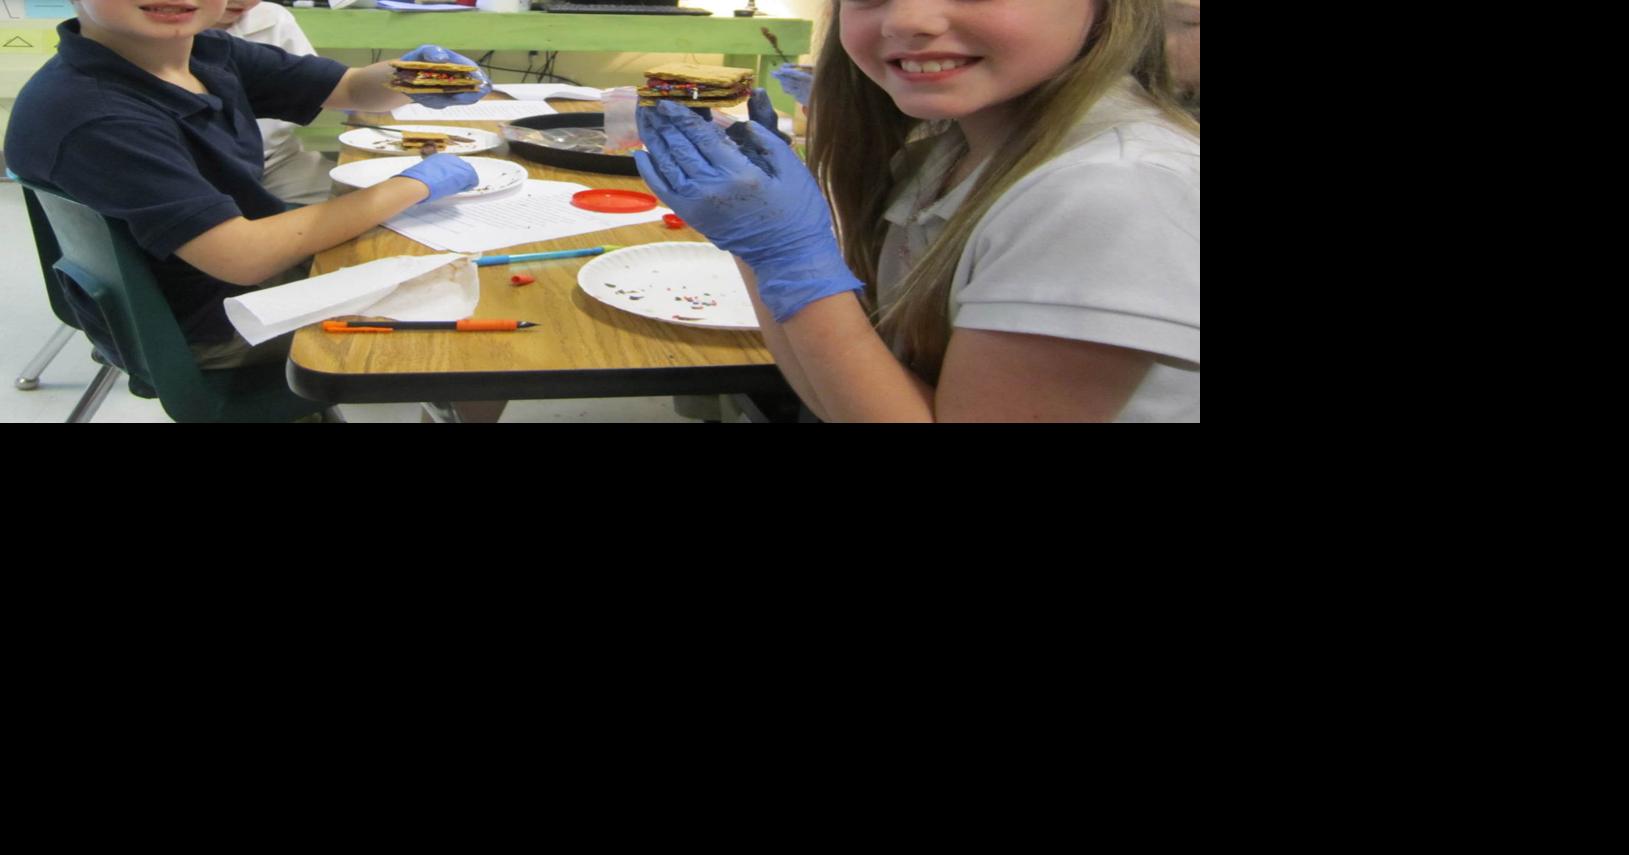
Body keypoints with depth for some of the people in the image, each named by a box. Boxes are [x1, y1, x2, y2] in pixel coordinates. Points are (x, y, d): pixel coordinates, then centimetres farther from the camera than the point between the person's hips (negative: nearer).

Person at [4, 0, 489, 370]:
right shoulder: (88, 117, -30)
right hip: (216, 329, -8)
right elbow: (245, 256, -34)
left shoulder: (209, 54, -7)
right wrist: (414, 184, -26)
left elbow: (352, 89, 1)